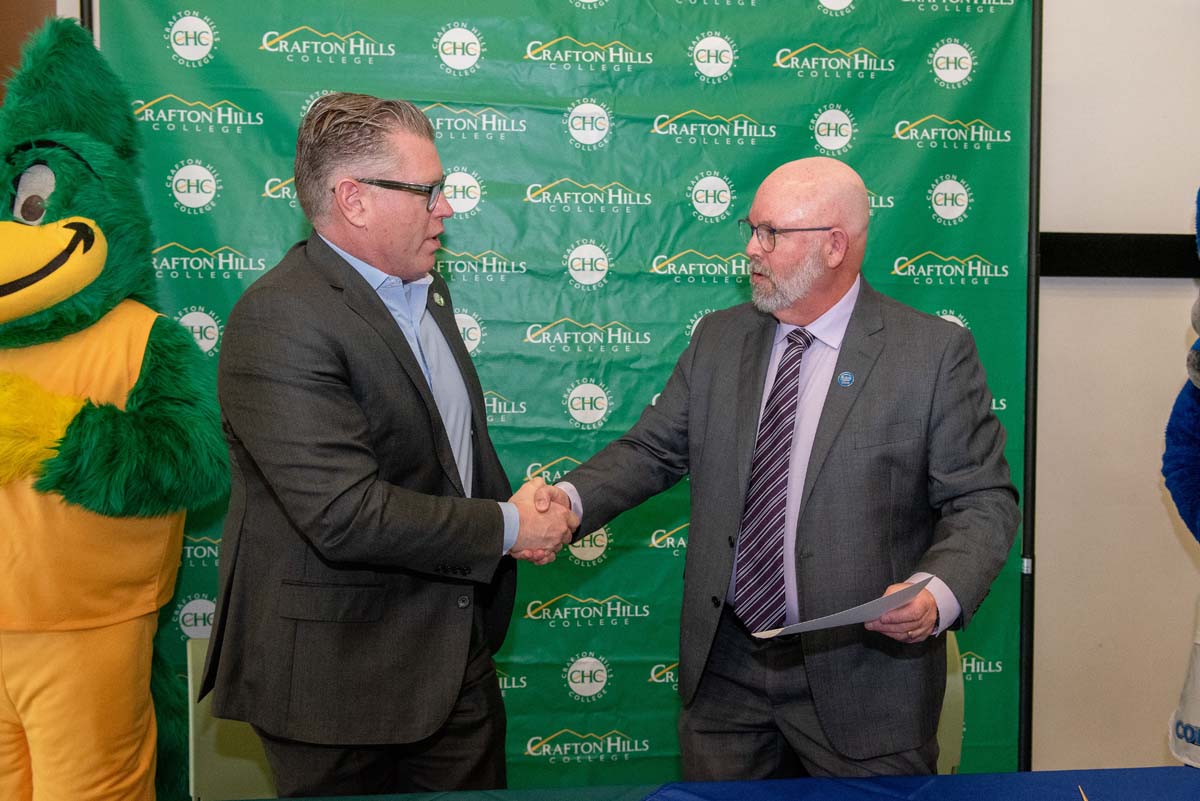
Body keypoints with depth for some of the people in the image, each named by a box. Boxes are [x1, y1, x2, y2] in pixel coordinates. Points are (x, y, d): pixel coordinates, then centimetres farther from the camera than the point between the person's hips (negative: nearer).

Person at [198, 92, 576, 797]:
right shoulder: (279, 320, -21)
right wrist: (506, 528, -16)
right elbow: (347, 515, -28)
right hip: (340, 681, -8)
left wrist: (526, 515, 4)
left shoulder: (428, 292, 9)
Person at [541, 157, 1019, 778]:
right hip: (724, 664, 4)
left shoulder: (935, 352, -9)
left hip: (863, 672, -3)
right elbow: (654, 448, 7)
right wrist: (572, 498, -11)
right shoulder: (718, 339, 5)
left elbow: (983, 500, -7)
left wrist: (938, 593, -25)